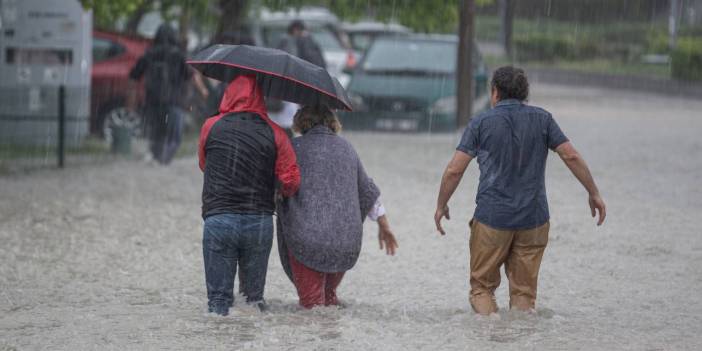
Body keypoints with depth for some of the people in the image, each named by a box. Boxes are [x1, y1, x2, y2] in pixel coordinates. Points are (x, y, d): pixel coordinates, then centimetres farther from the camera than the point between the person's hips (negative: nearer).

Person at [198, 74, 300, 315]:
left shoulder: (211, 127, 2)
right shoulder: (274, 134, 2)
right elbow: (291, 182, -2)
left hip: (218, 220, -1)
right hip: (260, 221, 1)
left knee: (219, 298, 2)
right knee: (254, 294, 13)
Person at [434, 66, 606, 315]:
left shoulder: (481, 122, 0)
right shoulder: (541, 119, 5)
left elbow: (454, 170, -3)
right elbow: (571, 157, -2)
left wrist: (441, 205, 9)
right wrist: (594, 194, 6)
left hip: (491, 217, -2)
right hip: (533, 218, 2)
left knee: (482, 286, 8)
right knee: (524, 290, 10)